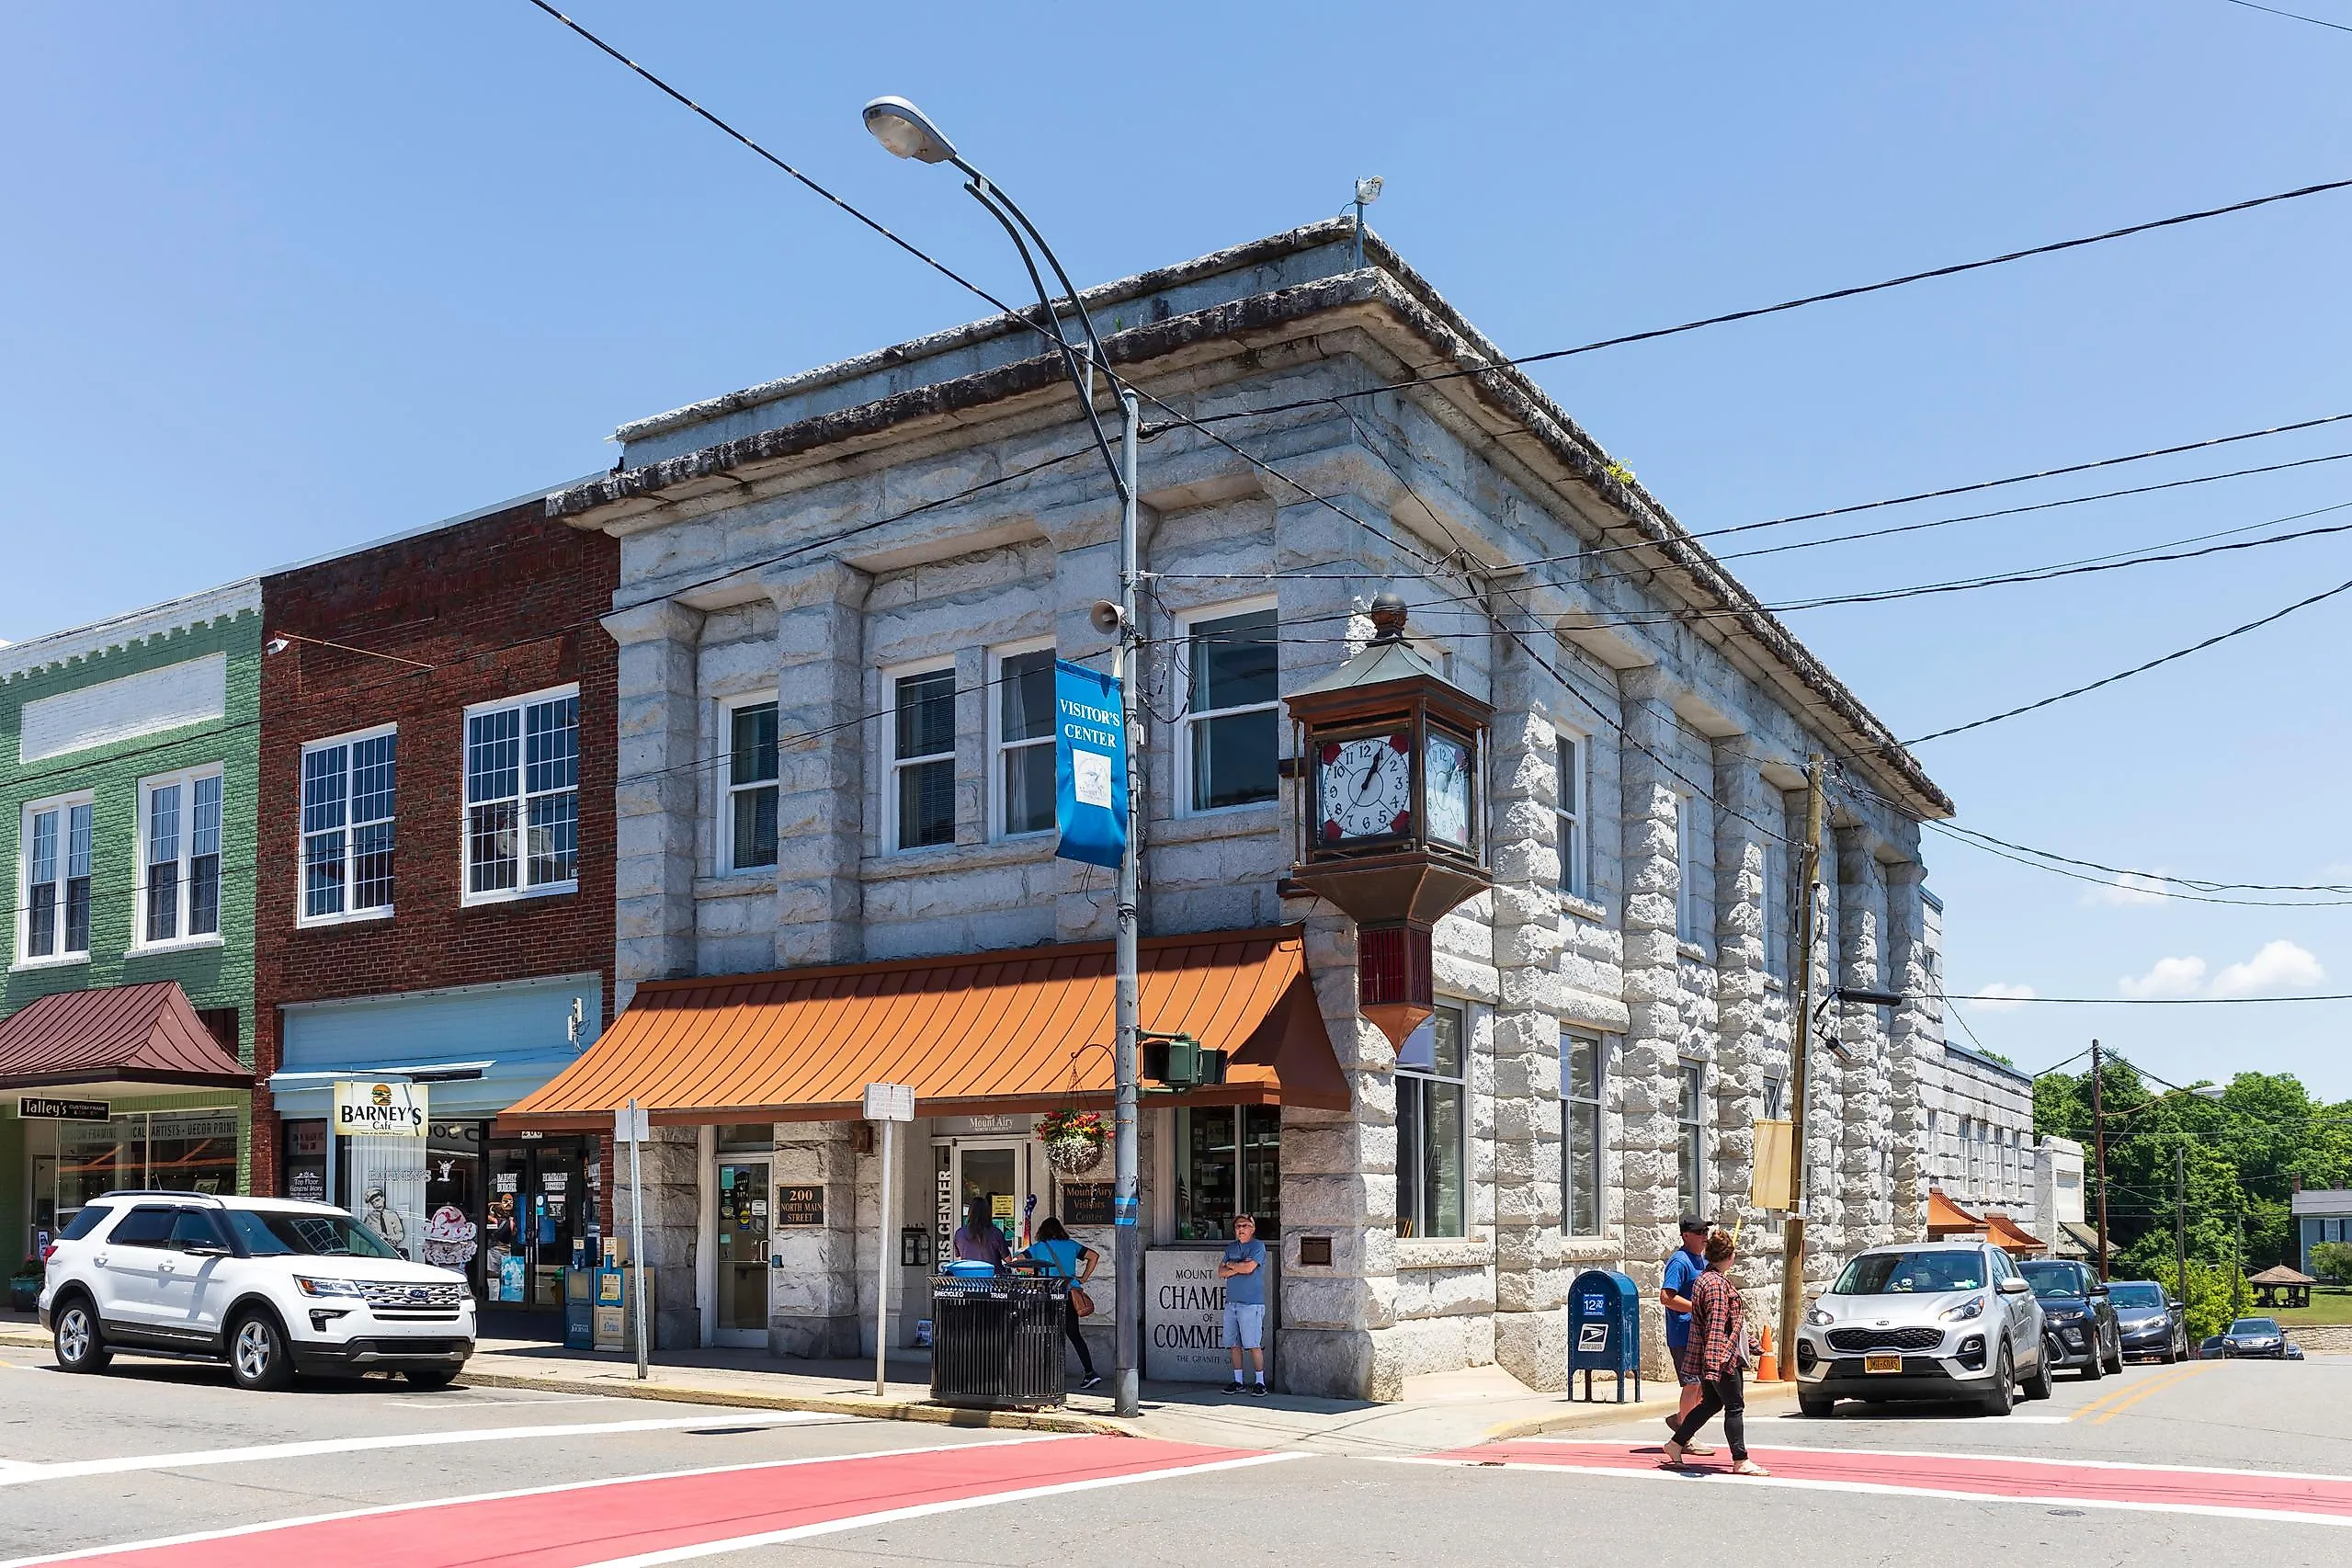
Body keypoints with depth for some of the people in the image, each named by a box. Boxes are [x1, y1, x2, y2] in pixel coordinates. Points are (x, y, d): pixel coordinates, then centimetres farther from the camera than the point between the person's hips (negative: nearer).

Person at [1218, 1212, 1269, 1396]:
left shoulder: (1258, 1246, -2)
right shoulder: (1231, 1247, 16)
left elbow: (1249, 1268, -15)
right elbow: (1220, 1272, 9)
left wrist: (1230, 1265, 2)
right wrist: (1239, 1267, -6)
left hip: (1251, 1303, -6)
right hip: (1231, 1302, 6)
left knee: (1254, 1345, -6)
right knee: (1235, 1344, 8)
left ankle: (1260, 1383, -1)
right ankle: (1237, 1381, 16)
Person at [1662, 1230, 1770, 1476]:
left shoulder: (1707, 1278, 14)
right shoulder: (1717, 1284, -19)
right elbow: (1716, 1325, -25)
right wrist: (1715, 1360, -29)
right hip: (1722, 1357, -10)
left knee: (1710, 1403, 16)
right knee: (1735, 1407, -3)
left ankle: (1676, 1443, 21)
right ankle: (1741, 1461, 2)